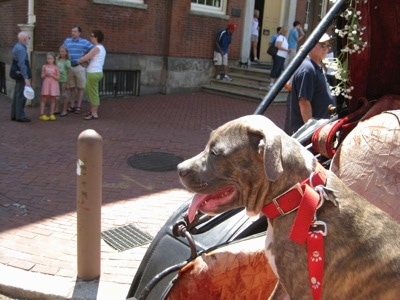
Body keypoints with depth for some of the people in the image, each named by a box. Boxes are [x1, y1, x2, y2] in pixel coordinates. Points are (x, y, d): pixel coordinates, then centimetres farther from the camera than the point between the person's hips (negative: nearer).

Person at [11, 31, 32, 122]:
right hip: (22, 76, -10)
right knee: (21, 96, -4)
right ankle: (20, 116, 1)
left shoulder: (17, 47, 12)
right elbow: (22, 65, -23)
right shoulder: (21, 49, -18)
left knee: (17, 95, 15)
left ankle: (14, 115, 22)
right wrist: (26, 78, -24)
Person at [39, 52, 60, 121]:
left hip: (53, 84, 0)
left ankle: (52, 114, 11)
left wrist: (51, 75, -15)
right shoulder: (44, 67, 5)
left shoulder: (56, 67, 2)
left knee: (52, 100, 3)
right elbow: (42, 77, 6)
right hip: (46, 84, 0)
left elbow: (58, 78, -3)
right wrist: (45, 74, -14)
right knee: (44, 99, 0)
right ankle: (42, 114, 2)